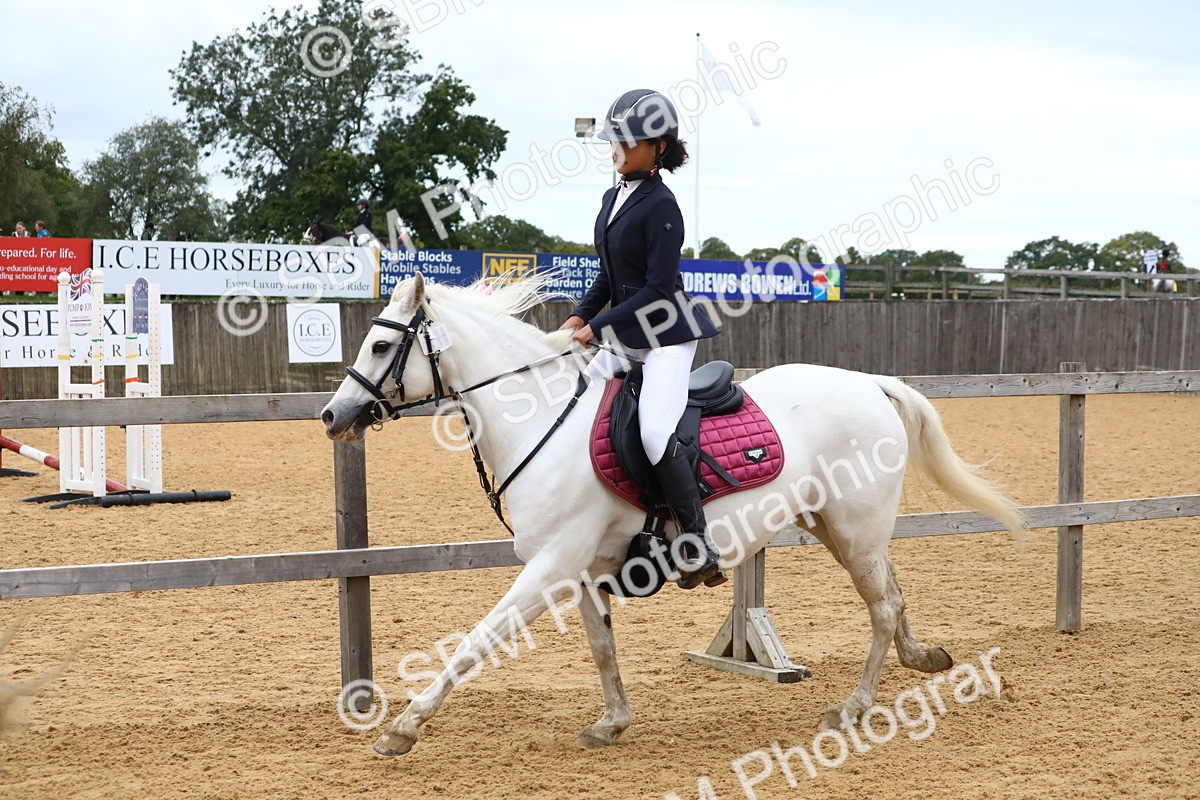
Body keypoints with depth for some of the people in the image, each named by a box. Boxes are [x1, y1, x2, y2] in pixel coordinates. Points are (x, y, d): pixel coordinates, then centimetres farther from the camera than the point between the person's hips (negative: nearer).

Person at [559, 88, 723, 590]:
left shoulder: (660, 206, -15)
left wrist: (597, 328, -18)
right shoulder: (614, 197, 12)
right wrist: (579, 316, 5)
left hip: (667, 333, -10)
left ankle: (700, 547, -18)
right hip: (625, 336, 10)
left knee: (655, 431, -27)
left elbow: (656, 289, -19)